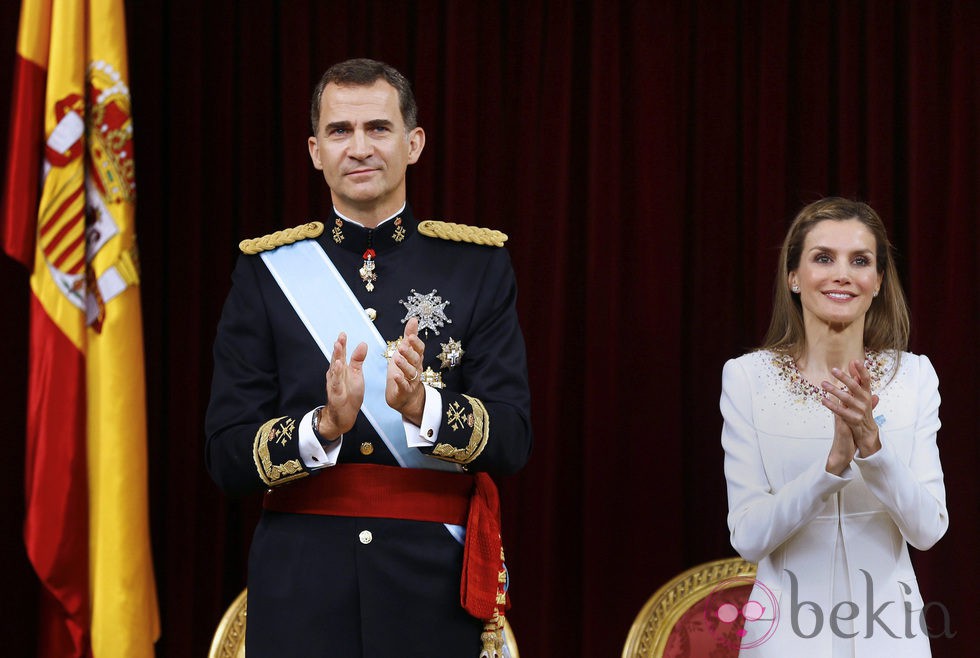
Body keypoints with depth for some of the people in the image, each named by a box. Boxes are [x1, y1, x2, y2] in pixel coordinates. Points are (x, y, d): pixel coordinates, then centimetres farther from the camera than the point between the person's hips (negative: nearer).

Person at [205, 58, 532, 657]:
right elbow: (228, 456, -2)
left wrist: (422, 406, -22)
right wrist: (324, 427, -20)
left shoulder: (479, 265, 4)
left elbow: (512, 442, -4)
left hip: (435, 586, 0)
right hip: (302, 593, 0)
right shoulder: (267, 270, 4)